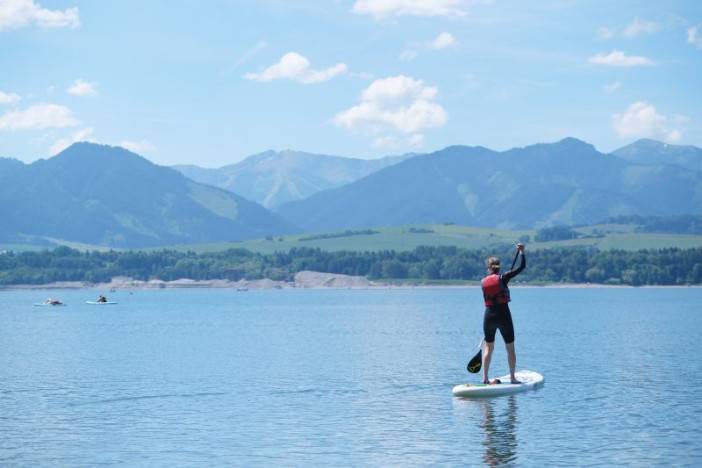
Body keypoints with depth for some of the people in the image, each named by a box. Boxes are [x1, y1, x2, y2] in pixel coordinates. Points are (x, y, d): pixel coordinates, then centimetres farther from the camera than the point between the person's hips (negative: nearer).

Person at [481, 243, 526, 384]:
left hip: (489, 316, 3)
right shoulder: (503, 278, -6)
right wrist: (521, 252, 6)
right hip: (503, 316, -3)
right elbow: (522, 266, -6)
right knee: (510, 348, 8)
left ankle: (485, 378, 6)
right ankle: (512, 378, 9)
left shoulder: (483, 282, 4)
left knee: (488, 347, 13)